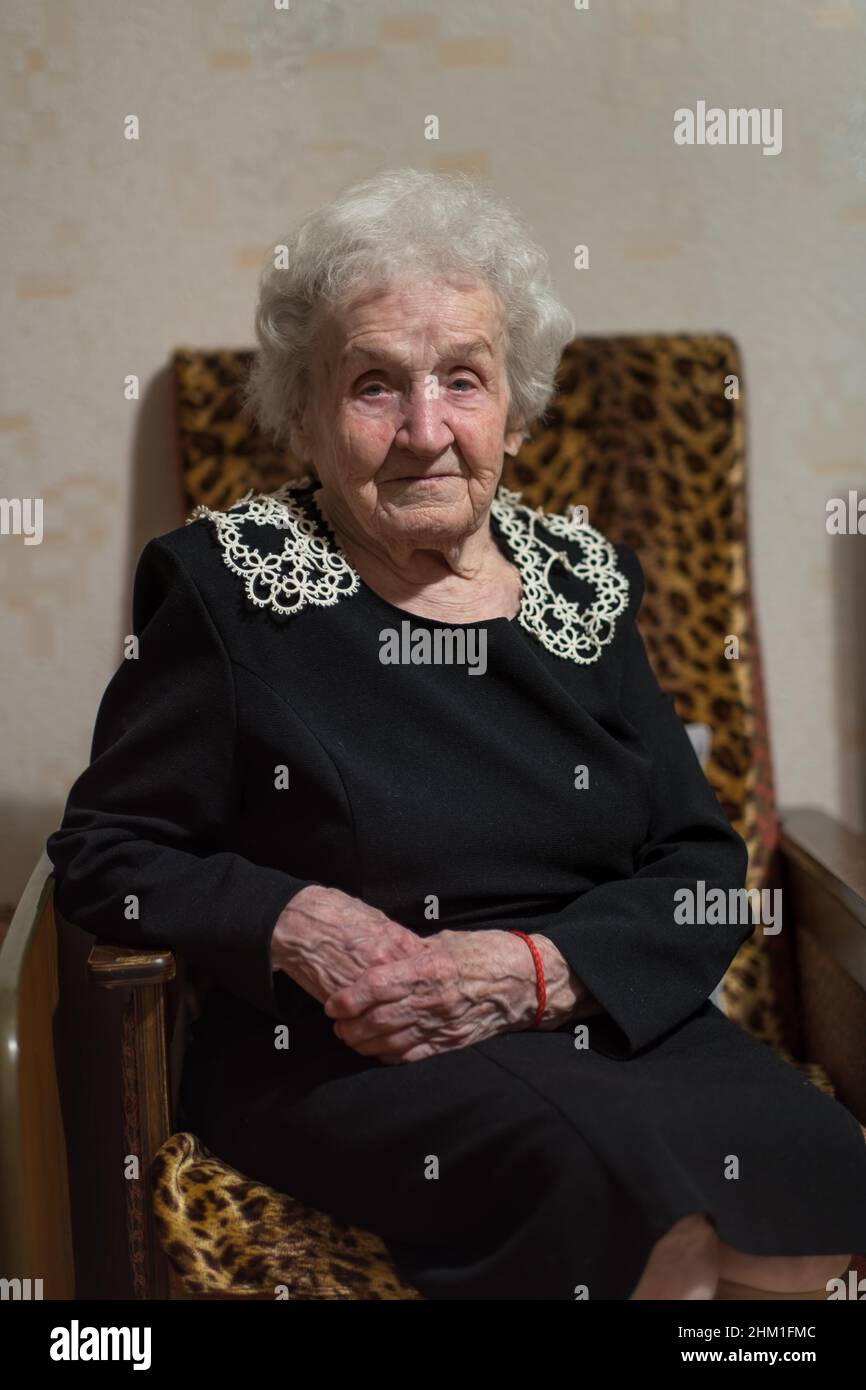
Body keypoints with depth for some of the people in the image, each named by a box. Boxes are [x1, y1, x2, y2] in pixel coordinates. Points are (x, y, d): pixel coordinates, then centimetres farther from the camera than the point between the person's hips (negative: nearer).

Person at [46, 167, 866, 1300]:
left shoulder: (585, 581, 9)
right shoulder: (228, 582, 1)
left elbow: (703, 872, 7)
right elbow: (103, 853, 3)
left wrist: (538, 969, -12)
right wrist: (293, 924, -15)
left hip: (608, 1023, 4)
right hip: (330, 1052, -3)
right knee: (603, 1163, -31)